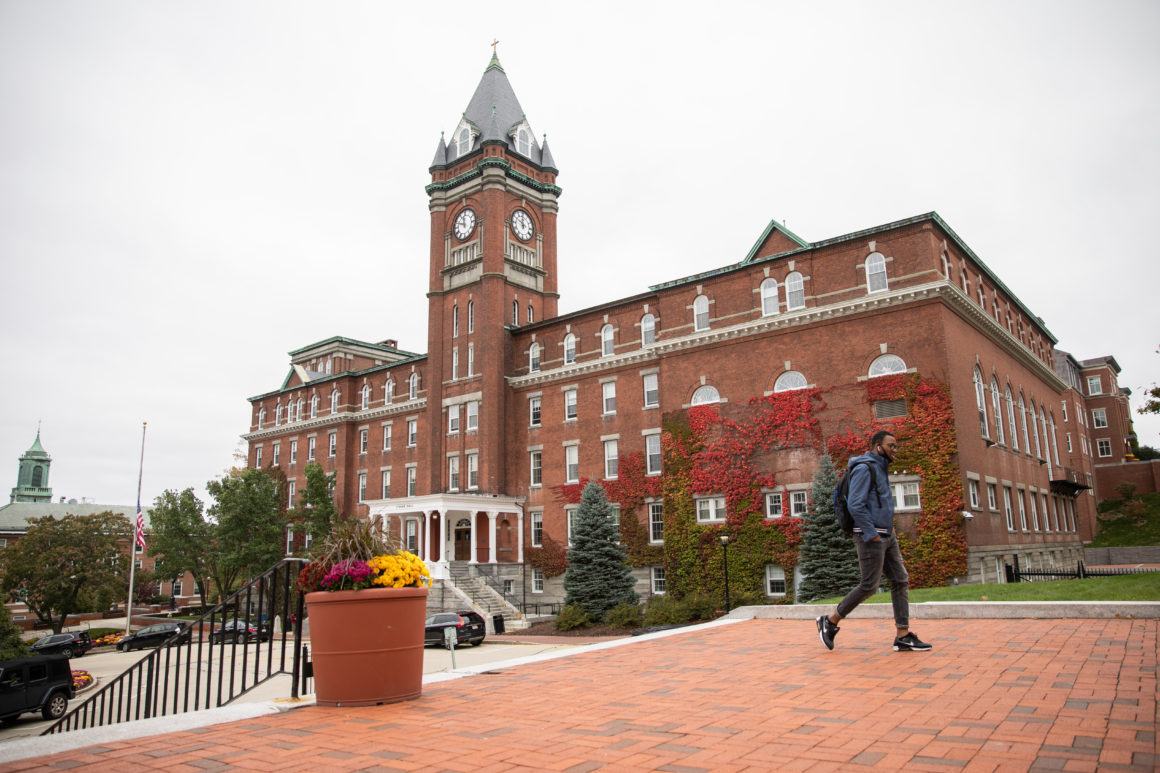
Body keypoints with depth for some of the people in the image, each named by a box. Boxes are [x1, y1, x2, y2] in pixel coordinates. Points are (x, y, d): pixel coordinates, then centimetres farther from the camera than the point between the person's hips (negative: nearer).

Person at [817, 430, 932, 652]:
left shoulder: (881, 469, 18)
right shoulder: (864, 468, -12)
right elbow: (855, 505, -21)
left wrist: (889, 526, 17)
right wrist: (872, 534, -20)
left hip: (886, 536, 10)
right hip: (870, 537, -10)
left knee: (900, 580, 4)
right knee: (869, 586, -7)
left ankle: (903, 636, 7)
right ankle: (830, 621, 6)